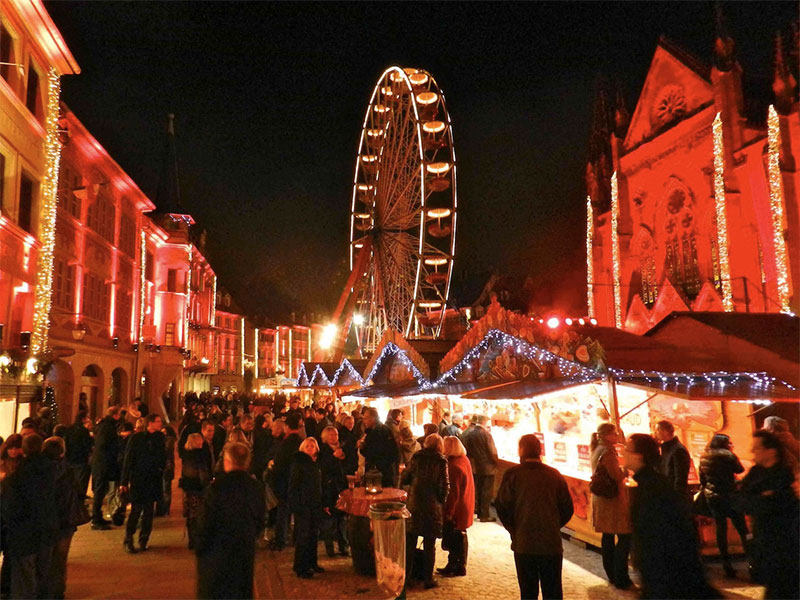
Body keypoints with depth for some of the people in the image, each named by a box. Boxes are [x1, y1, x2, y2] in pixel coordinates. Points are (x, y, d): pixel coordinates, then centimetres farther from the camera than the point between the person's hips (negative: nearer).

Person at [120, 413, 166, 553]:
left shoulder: (160, 438, 6)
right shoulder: (137, 438, -4)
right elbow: (128, 460, -3)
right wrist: (124, 481, -5)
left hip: (153, 480, 4)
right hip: (138, 479, -4)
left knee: (149, 511, 6)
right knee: (136, 509, -7)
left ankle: (143, 540, 16)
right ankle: (128, 540, 4)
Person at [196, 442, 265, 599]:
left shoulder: (217, 486, -17)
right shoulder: (256, 486, -2)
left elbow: (206, 521, -13)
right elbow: (260, 522, 5)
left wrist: (199, 547, 0)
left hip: (216, 552, -4)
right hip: (246, 551, 4)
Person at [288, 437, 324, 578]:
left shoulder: (316, 464, 13)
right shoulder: (298, 463, -8)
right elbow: (293, 485, -12)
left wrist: (322, 503, 15)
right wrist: (296, 504, -19)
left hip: (315, 505, 7)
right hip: (303, 505, -7)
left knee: (313, 534, 12)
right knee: (303, 535, -5)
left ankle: (312, 563, 24)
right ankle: (301, 568, 4)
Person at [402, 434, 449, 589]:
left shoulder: (417, 457, 0)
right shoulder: (441, 461, -6)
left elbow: (404, 479, 3)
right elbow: (445, 486, -10)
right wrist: (441, 502, 5)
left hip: (414, 505, 2)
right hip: (432, 507, -2)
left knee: (409, 543, 13)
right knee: (430, 545, 8)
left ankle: (406, 576, 19)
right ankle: (428, 578, 13)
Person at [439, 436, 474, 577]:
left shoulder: (454, 465, -25)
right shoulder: (465, 460, 4)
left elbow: (453, 492, -23)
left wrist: (449, 512, -16)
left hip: (456, 509, -9)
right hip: (465, 506, 9)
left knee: (455, 539, 4)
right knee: (459, 537, 17)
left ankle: (459, 568, 15)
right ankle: (453, 566, 29)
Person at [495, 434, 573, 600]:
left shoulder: (512, 474, -8)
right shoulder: (554, 475, -1)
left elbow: (502, 506, -8)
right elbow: (567, 509, 3)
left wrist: (514, 530, 7)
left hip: (524, 544, -2)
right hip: (552, 543, 2)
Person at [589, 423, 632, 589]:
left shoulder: (597, 450, 10)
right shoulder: (608, 452, -19)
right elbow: (618, 477, -20)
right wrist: (625, 469, -7)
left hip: (601, 499, 10)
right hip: (613, 499, -10)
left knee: (607, 536, 16)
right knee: (624, 537, -3)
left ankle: (612, 574, 27)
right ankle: (621, 579, 0)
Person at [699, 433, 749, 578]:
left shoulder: (704, 457, 8)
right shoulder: (727, 455, -9)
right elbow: (740, 469, 0)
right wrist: (733, 455, 6)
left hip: (711, 497, 5)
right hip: (728, 496, -5)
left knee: (721, 529, 8)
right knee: (742, 528, 2)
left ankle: (726, 563, 9)